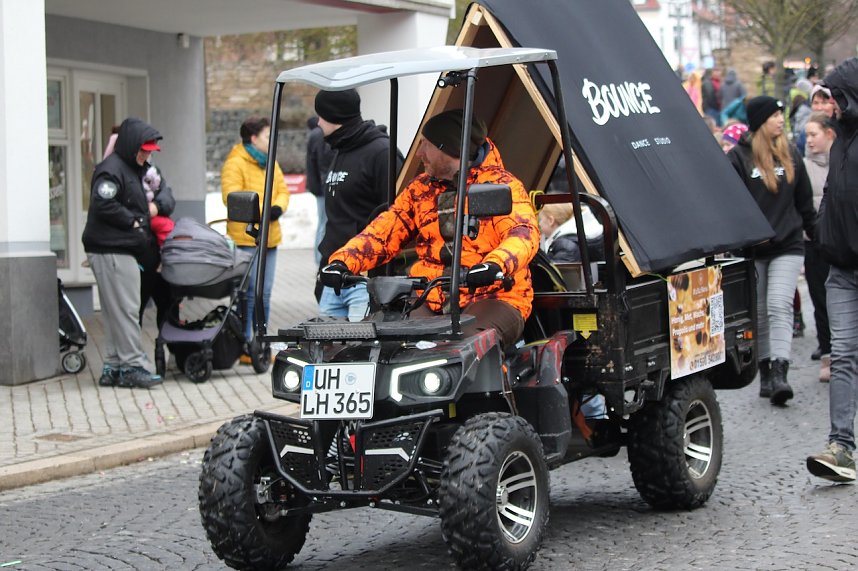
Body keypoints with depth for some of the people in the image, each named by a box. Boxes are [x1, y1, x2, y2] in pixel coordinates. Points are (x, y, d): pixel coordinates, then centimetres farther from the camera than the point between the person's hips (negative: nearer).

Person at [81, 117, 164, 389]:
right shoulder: (111, 170, -12)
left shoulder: (132, 169, 21)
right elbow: (103, 206, -22)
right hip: (111, 252, -10)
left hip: (125, 251, 10)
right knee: (125, 310, -8)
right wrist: (134, 223, -12)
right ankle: (133, 366, -6)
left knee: (116, 312, 11)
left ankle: (113, 367, 15)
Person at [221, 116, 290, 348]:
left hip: (270, 237, 8)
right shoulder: (235, 164, -11)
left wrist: (278, 207, -7)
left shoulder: (271, 163, 16)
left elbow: (283, 191, 15)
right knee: (249, 293, -8)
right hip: (246, 238, -8)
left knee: (264, 294, 14)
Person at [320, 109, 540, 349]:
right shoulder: (420, 189, 19)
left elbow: (524, 233, -16)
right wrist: (342, 262, -6)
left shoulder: (501, 185, 0)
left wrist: (494, 265, -38)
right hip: (431, 301, 5)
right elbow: (381, 233, 14)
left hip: (492, 297, -5)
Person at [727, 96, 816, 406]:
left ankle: (779, 372, -25)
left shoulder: (790, 155, 8)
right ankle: (766, 373, 18)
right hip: (751, 250, -1)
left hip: (787, 247, 1)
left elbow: (805, 202, 16)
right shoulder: (738, 157, -5)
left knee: (780, 307, -14)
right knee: (759, 315, 8)